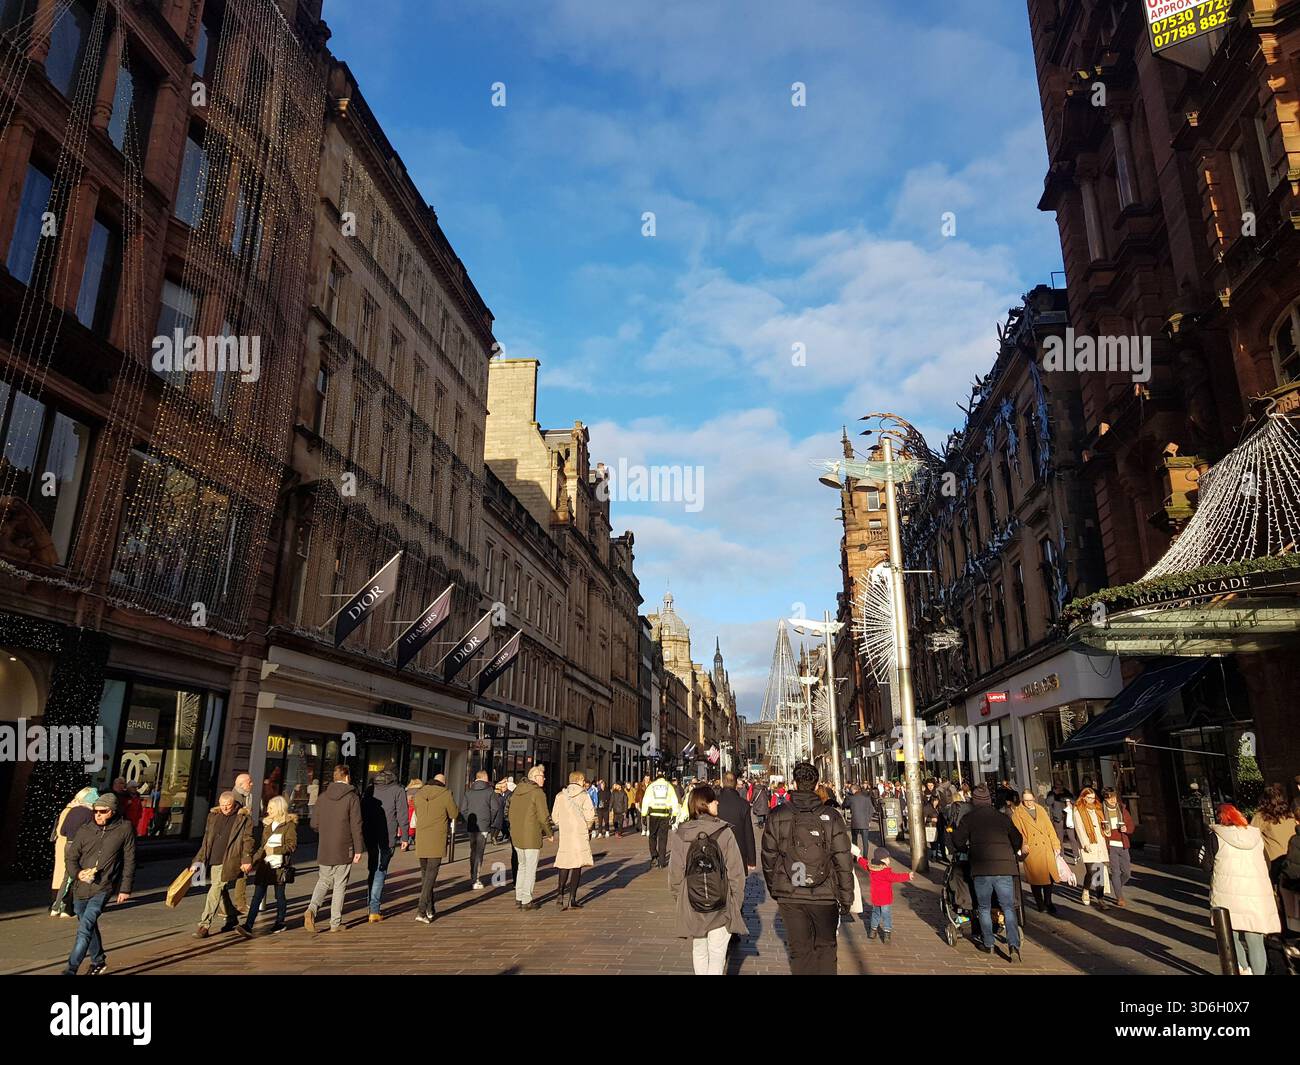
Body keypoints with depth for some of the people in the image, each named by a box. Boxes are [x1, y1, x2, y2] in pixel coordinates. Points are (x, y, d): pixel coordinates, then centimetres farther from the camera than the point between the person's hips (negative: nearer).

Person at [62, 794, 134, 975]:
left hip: (104, 888, -4)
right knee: (89, 927, 19)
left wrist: (125, 888, -1)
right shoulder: (84, 831, 3)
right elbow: (70, 857, 7)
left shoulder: (125, 830, -5)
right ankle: (98, 961, 38)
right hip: (81, 889, 5)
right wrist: (77, 873, -14)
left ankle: (71, 970, -13)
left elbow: (129, 861, -1)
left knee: (85, 928, -18)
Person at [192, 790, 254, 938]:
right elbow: (206, 840, 18)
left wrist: (247, 859, -13)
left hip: (229, 862, -6)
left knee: (215, 890, -13)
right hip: (214, 861, 6)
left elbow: (248, 840, -5)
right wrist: (200, 859, 15)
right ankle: (232, 918, 32)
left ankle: (204, 925, -7)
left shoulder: (243, 818, -3)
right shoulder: (213, 816, 13)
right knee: (221, 891, 15)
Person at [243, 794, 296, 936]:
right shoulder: (267, 824, 13)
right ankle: (248, 925, -1)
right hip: (264, 864, 5)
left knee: (279, 895, 6)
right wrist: (253, 860, 17)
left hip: (279, 865, -5)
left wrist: (275, 850, -19)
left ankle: (280, 923, 20)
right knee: (257, 895, 0)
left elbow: (292, 846, -12)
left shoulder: (289, 824, -8)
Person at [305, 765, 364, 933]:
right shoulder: (352, 797, -8)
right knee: (340, 885, 6)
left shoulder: (323, 797, 4)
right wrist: (359, 849, -7)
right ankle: (335, 923, 10)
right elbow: (356, 826, -11)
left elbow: (314, 825, 6)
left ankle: (312, 909, -4)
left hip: (324, 850, 4)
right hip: (344, 850, -3)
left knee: (323, 881, 18)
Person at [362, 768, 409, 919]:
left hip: (370, 837, 4)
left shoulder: (370, 789, 12)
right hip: (388, 837, -4)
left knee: (372, 870, 17)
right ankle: (374, 911, -4)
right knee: (380, 872, -1)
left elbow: (363, 812, 13)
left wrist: (363, 834, 17)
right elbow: (402, 815, -5)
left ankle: (372, 906, 22)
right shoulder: (398, 790, 0)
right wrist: (404, 837, -2)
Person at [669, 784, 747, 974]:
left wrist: (679, 901, 12)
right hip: (722, 908, -2)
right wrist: (737, 902, 2)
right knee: (717, 954, 8)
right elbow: (736, 872, -10)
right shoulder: (724, 832, -14)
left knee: (699, 952, 20)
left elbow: (675, 875, -4)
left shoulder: (679, 836, -8)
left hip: (691, 908, 2)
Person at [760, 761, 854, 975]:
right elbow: (843, 861, -6)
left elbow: (768, 857, 2)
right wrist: (846, 897, 3)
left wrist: (774, 889, 15)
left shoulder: (777, 816, -4)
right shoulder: (831, 817, -7)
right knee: (825, 947, 17)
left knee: (799, 949, 12)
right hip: (825, 895, -1)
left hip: (789, 895, 1)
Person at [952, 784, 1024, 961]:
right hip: (1005, 867, 2)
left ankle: (988, 944, 19)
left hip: (982, 868, -2)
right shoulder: (1003, 817, 11)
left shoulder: (969, 818, 4)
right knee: (1008, 908, 6)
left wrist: (965, 849, 22)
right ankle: (1014, 945, -8)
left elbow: (957, 840, 1)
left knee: (984, 908, 13)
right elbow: (1018, 840, 16)